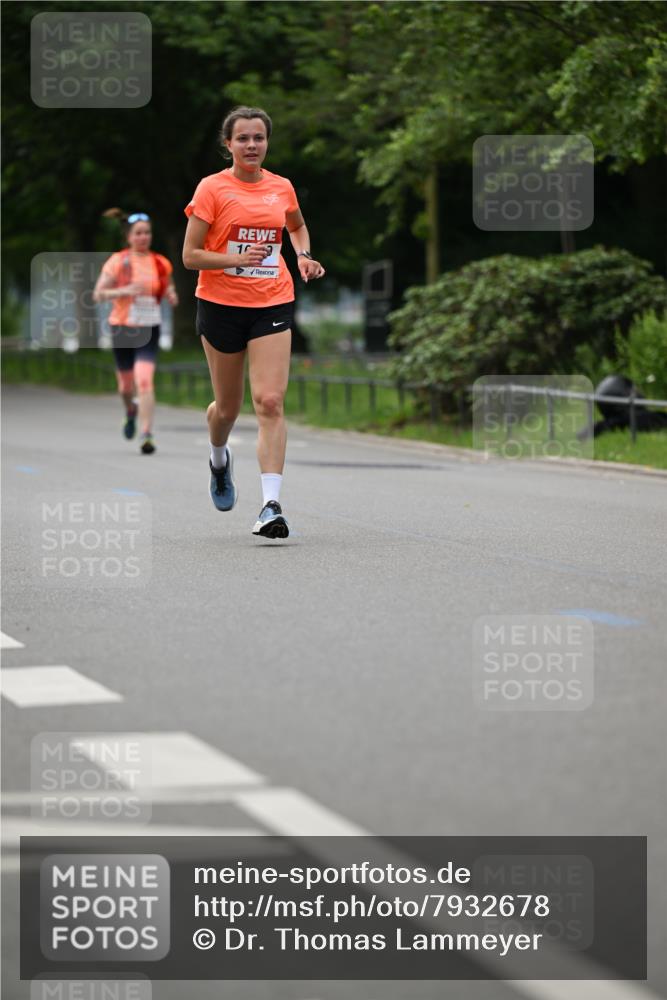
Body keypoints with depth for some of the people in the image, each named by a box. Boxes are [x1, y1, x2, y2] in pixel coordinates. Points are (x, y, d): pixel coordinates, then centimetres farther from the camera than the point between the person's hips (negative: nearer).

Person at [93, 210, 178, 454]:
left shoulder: (161, 264, 3)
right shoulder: (118, 262, -3)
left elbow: (169, 291, 17)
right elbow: (98, 294, -6)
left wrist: (172, 297, -7)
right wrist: (123, 291, -22)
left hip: (148, 331, 0)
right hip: (122, 328, 0)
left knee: (145, 381, -18)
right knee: (126, 384, 14)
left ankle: (147, 436, -19)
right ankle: (131, 410, 50)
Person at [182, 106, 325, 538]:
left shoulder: (282, 188, 6)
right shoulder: (212, 189, -5)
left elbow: (298, 227, 29)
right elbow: (190, 256, -7)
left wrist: (304, 256, 9)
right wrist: (236, 258, -21)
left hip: (273, 305, 1)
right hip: (221, 304, -1)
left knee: (270, 402, -14)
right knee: (228, 405, 11)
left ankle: (271, 505, -19)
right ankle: (220, 459, 47)